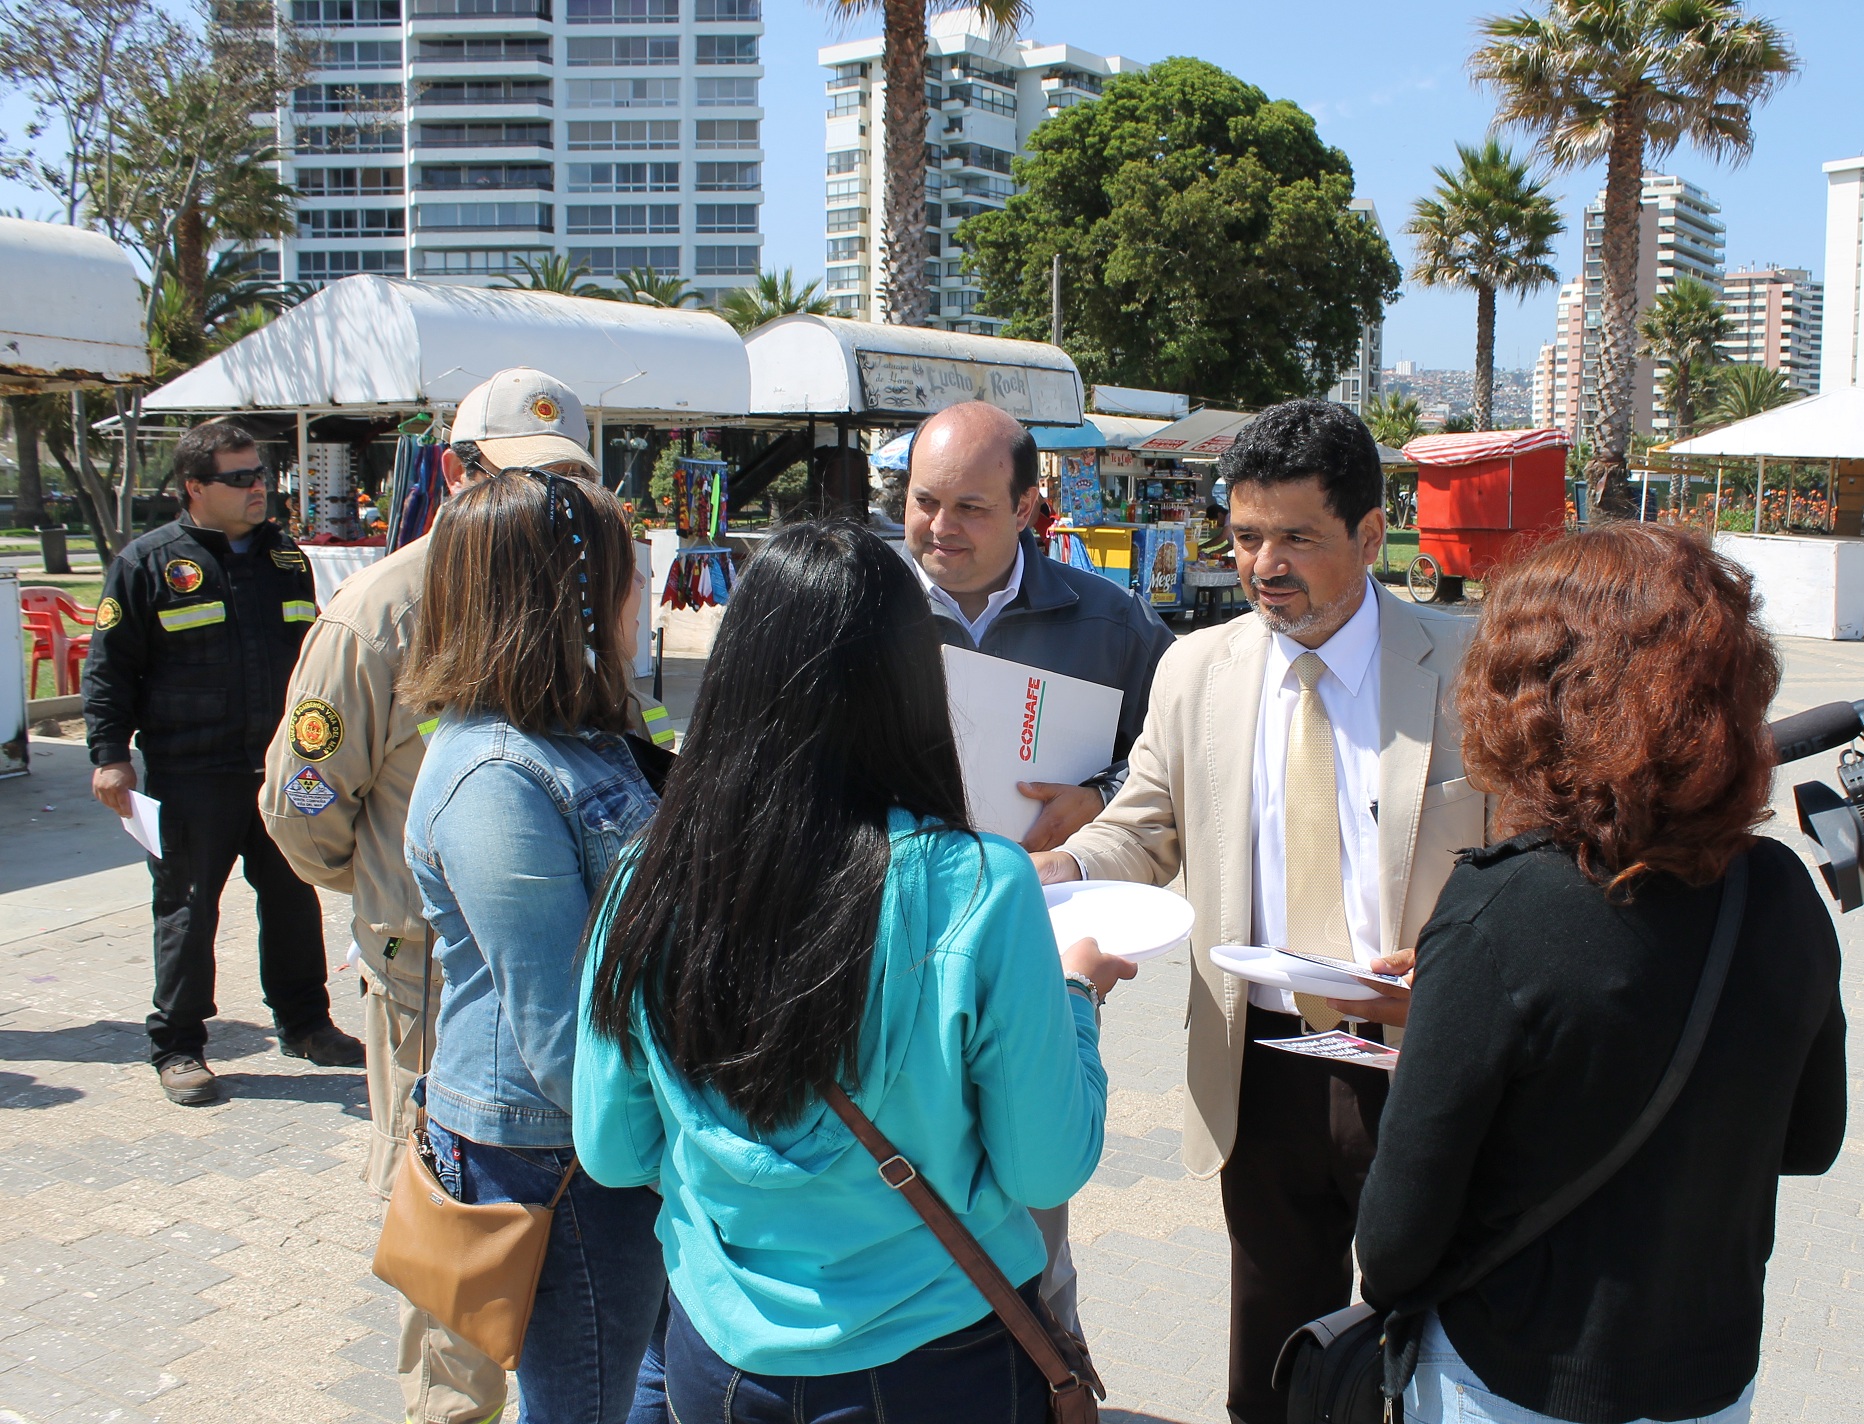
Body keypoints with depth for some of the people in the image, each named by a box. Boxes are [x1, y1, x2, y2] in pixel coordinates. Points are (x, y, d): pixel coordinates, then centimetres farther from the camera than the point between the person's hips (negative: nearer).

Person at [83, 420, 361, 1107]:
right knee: (187, 910, 3)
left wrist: (320, 741, 23)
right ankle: (178, 1046, 15)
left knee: (294, 898, 12)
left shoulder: (285, 557, 11)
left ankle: (304, 1022, 28)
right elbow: (109, 667, -3)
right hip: (190, 776, -5)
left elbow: (312, 655, 21)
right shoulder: (148, 561, -4)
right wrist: (109, 753, -9)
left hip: (283, 768, 5)